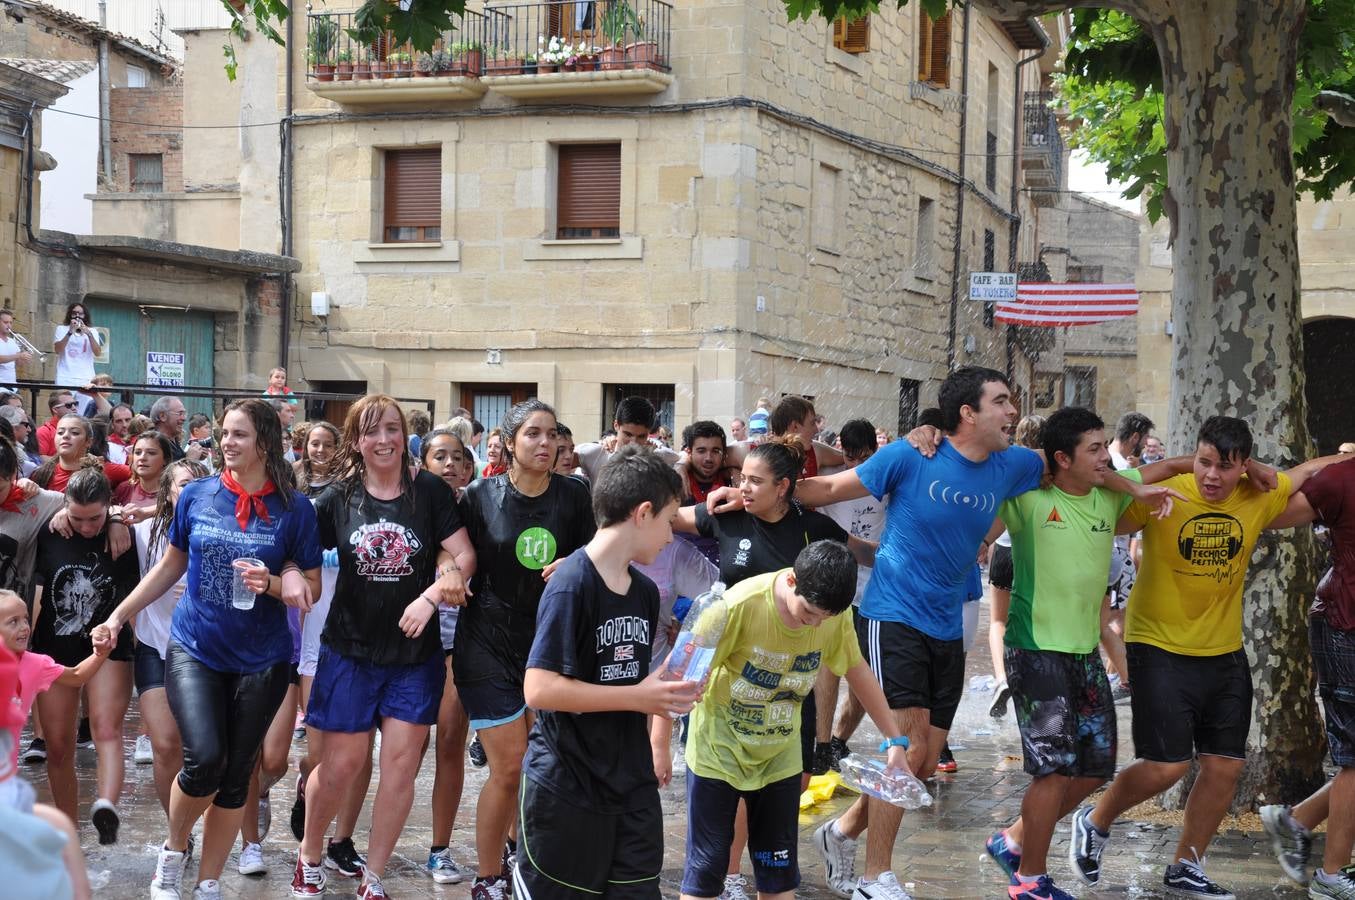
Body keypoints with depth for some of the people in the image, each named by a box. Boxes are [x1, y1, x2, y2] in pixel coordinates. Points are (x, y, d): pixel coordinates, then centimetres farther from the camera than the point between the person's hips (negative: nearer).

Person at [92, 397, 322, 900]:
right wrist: (119, 616, 9)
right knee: (205, 759, -18)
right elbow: (171, 565, 13)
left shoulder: (294, 509, -6)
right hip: (194, 650, 0)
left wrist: (271, 584, -21)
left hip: (261, 660, 0)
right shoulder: (196, 496, -1)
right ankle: (173, 849, 11)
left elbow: (312, 588, -1)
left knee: (235, 776, 6)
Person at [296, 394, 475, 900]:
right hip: (351, 649, 0)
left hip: (415, 650, 0)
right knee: (342, 762, 2)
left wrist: (431, 596, -21)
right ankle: (308, 856, 28)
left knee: (401, 762, 1)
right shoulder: (338, 497, -1)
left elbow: (464, 556, -7)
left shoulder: (430, 491, -4)